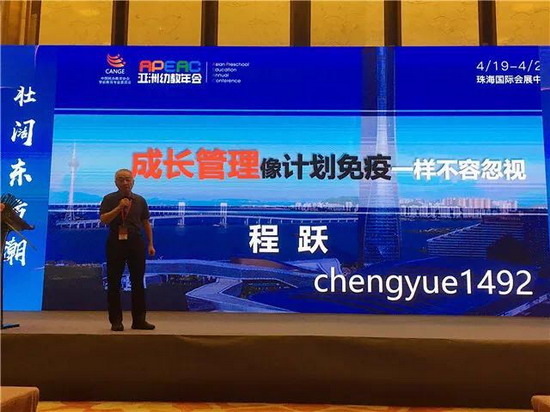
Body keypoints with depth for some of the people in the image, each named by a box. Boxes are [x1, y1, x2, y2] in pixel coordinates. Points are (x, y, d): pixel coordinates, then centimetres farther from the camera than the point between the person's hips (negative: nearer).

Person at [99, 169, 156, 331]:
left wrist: (150, 244, 9)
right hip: (116, 243, -2)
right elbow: (104, 219, -10)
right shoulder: (109, 199, 2)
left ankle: (139, 320, 13)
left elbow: (146, 223, 13)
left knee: (138, 282, 5)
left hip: (136, 243, 2)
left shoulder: (140, 200, 10)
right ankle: (116, 321, 11)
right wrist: (119, 207, -21)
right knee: (114, 283, 2)